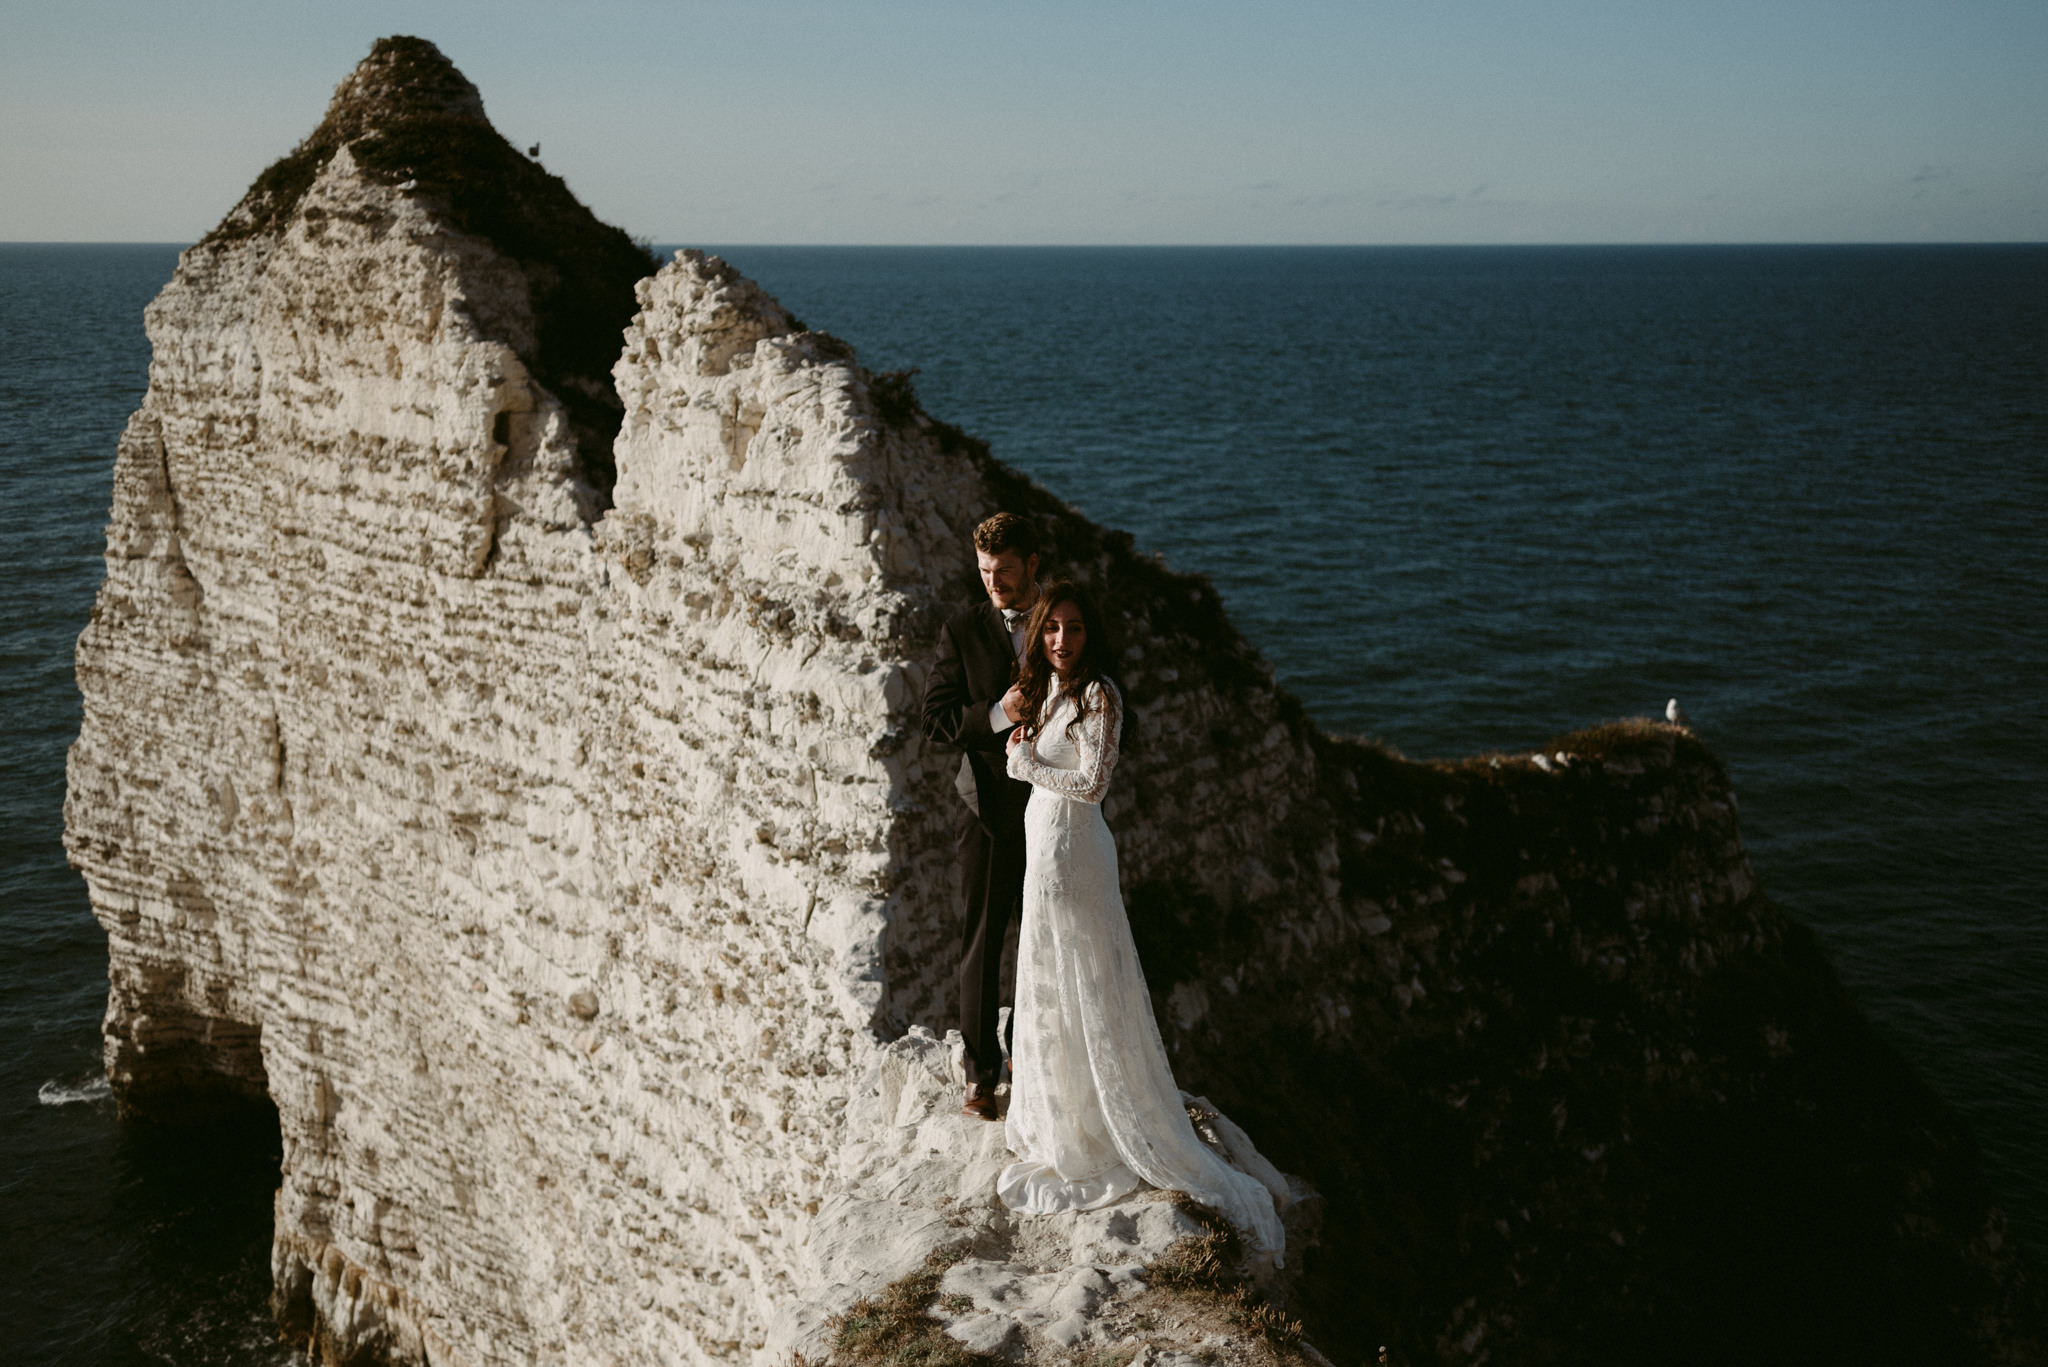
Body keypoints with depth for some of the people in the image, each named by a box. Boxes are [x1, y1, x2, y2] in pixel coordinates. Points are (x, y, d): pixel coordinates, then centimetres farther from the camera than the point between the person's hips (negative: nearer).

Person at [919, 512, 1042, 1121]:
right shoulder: (962, 633, -3)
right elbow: (934, 720, -6)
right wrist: (997, 716, -23)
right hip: (991, 810, -2)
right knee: (982, 941, 3)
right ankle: (981, 1074, 14)